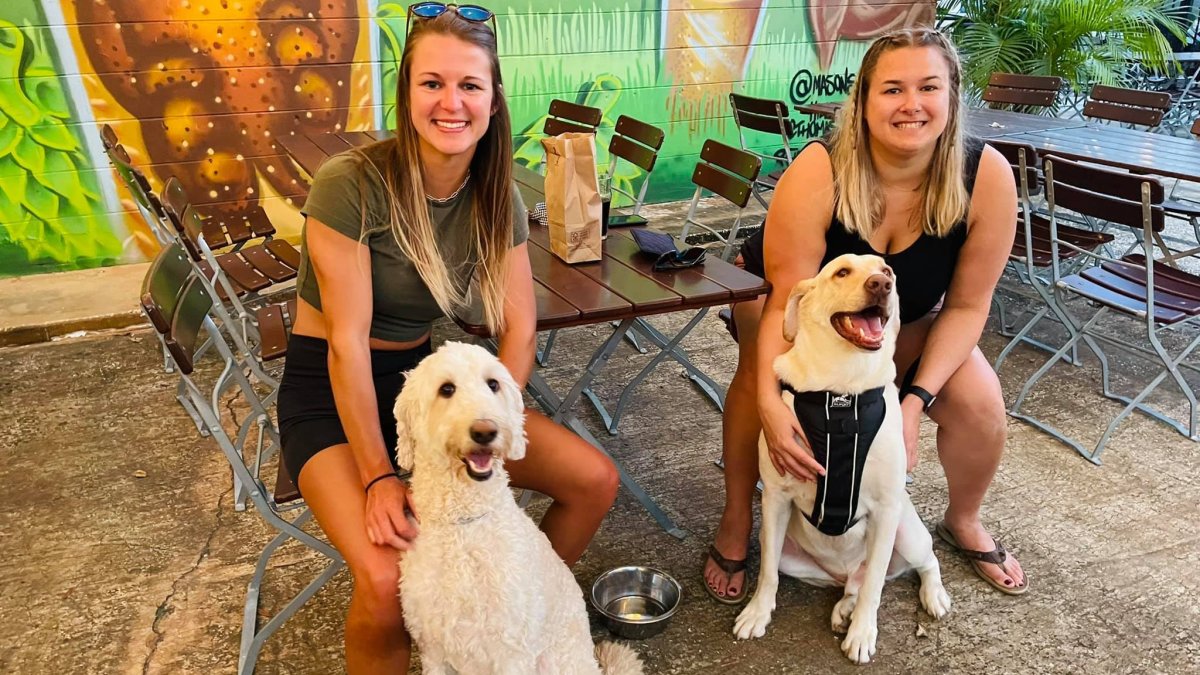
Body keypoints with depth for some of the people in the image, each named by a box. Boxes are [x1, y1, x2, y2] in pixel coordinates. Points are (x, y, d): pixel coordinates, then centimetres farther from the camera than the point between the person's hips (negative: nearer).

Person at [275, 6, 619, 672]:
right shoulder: (351, 184, -21)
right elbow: (347, 342, -21)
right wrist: (378, 476, -20)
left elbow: (518, 327, -5)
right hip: (329, 394, -5)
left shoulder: (496, 198, -4)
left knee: (594, 480, -5)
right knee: (389, 580, -30)